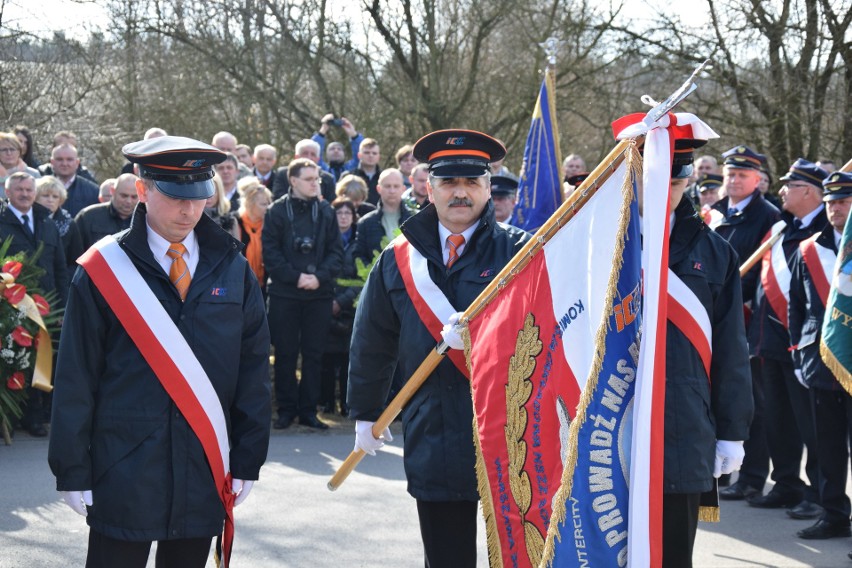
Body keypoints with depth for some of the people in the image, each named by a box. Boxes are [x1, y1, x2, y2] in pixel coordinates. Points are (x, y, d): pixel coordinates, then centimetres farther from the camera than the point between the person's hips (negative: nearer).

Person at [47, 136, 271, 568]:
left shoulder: (231, 268, 5)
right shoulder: (103, 272, -4)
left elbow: (253, 368, 8)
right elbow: (75, 378, -2)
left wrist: (248, 461, 5)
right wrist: (72, 470, -4)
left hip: (206, 472, 3)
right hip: (124, 470, -3)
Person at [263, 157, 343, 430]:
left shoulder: (325, 211, 8)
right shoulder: (277, 211, 0)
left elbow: (336, 251, 5)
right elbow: (270, 252, -4)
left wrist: (320, 276, -10)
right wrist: (295, 277, -13)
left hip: (319, 293, 2)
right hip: (284, 293, -2)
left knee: (314, 354, 5)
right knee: (285, 354, 2)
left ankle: (308, 410, 12)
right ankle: (286, 409, 10)